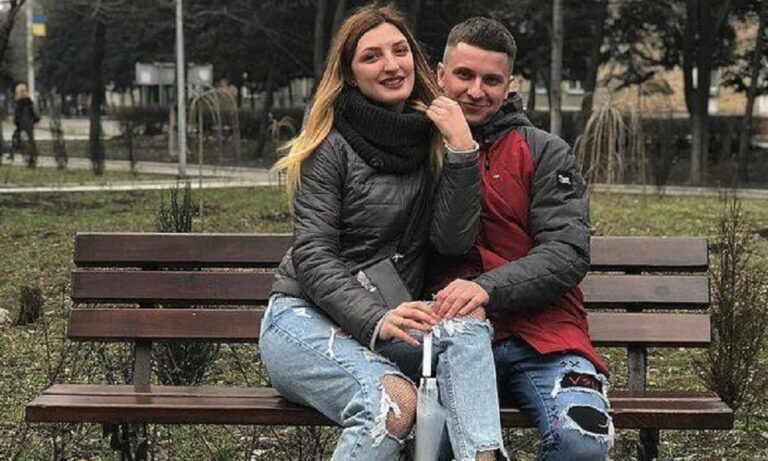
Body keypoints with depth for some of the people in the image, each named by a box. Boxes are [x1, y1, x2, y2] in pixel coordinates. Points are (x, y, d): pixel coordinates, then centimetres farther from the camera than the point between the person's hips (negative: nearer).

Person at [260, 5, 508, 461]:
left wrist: (462, 151, -14)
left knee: (468, 318, -28)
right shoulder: (332, 145, -5)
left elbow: (454, 242, -4)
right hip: (305, 317, -4)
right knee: (393, 402, -32)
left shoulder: (432, 139, 8)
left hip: (389, 318, 4)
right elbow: (312, 257, -12)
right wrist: (376, 320, -27)